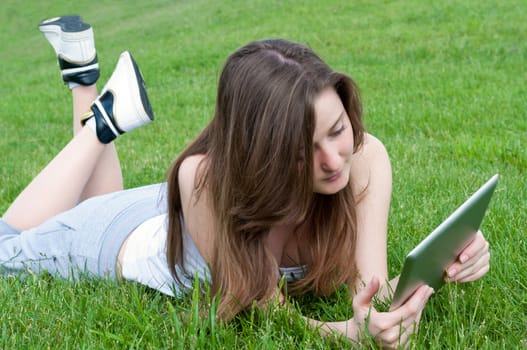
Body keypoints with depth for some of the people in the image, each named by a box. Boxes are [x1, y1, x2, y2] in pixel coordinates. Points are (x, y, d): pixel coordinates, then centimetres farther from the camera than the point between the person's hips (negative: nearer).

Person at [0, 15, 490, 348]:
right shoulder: (208, 178, -45)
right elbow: (263, 310, -40)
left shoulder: (364, 158, -36)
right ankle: (103, 117, 24)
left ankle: (98, 99, 38)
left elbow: (372, 289, -34)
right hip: (127, 239, -4)